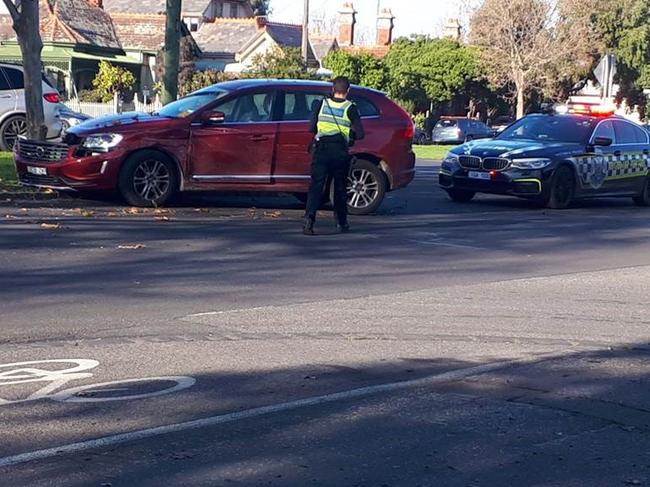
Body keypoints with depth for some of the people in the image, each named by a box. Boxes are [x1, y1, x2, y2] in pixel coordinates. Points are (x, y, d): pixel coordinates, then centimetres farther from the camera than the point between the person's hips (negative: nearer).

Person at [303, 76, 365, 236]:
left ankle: (310, 216, -22)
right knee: (340, 188, 13)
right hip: (341, 152, 0)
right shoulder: (350, 108, -1)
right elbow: (360, 134, -3)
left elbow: (312, 128, 7)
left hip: (321, 149, 0)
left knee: (316, 185, -3)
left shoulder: (321, 105, 4)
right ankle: (342, 223, 21)